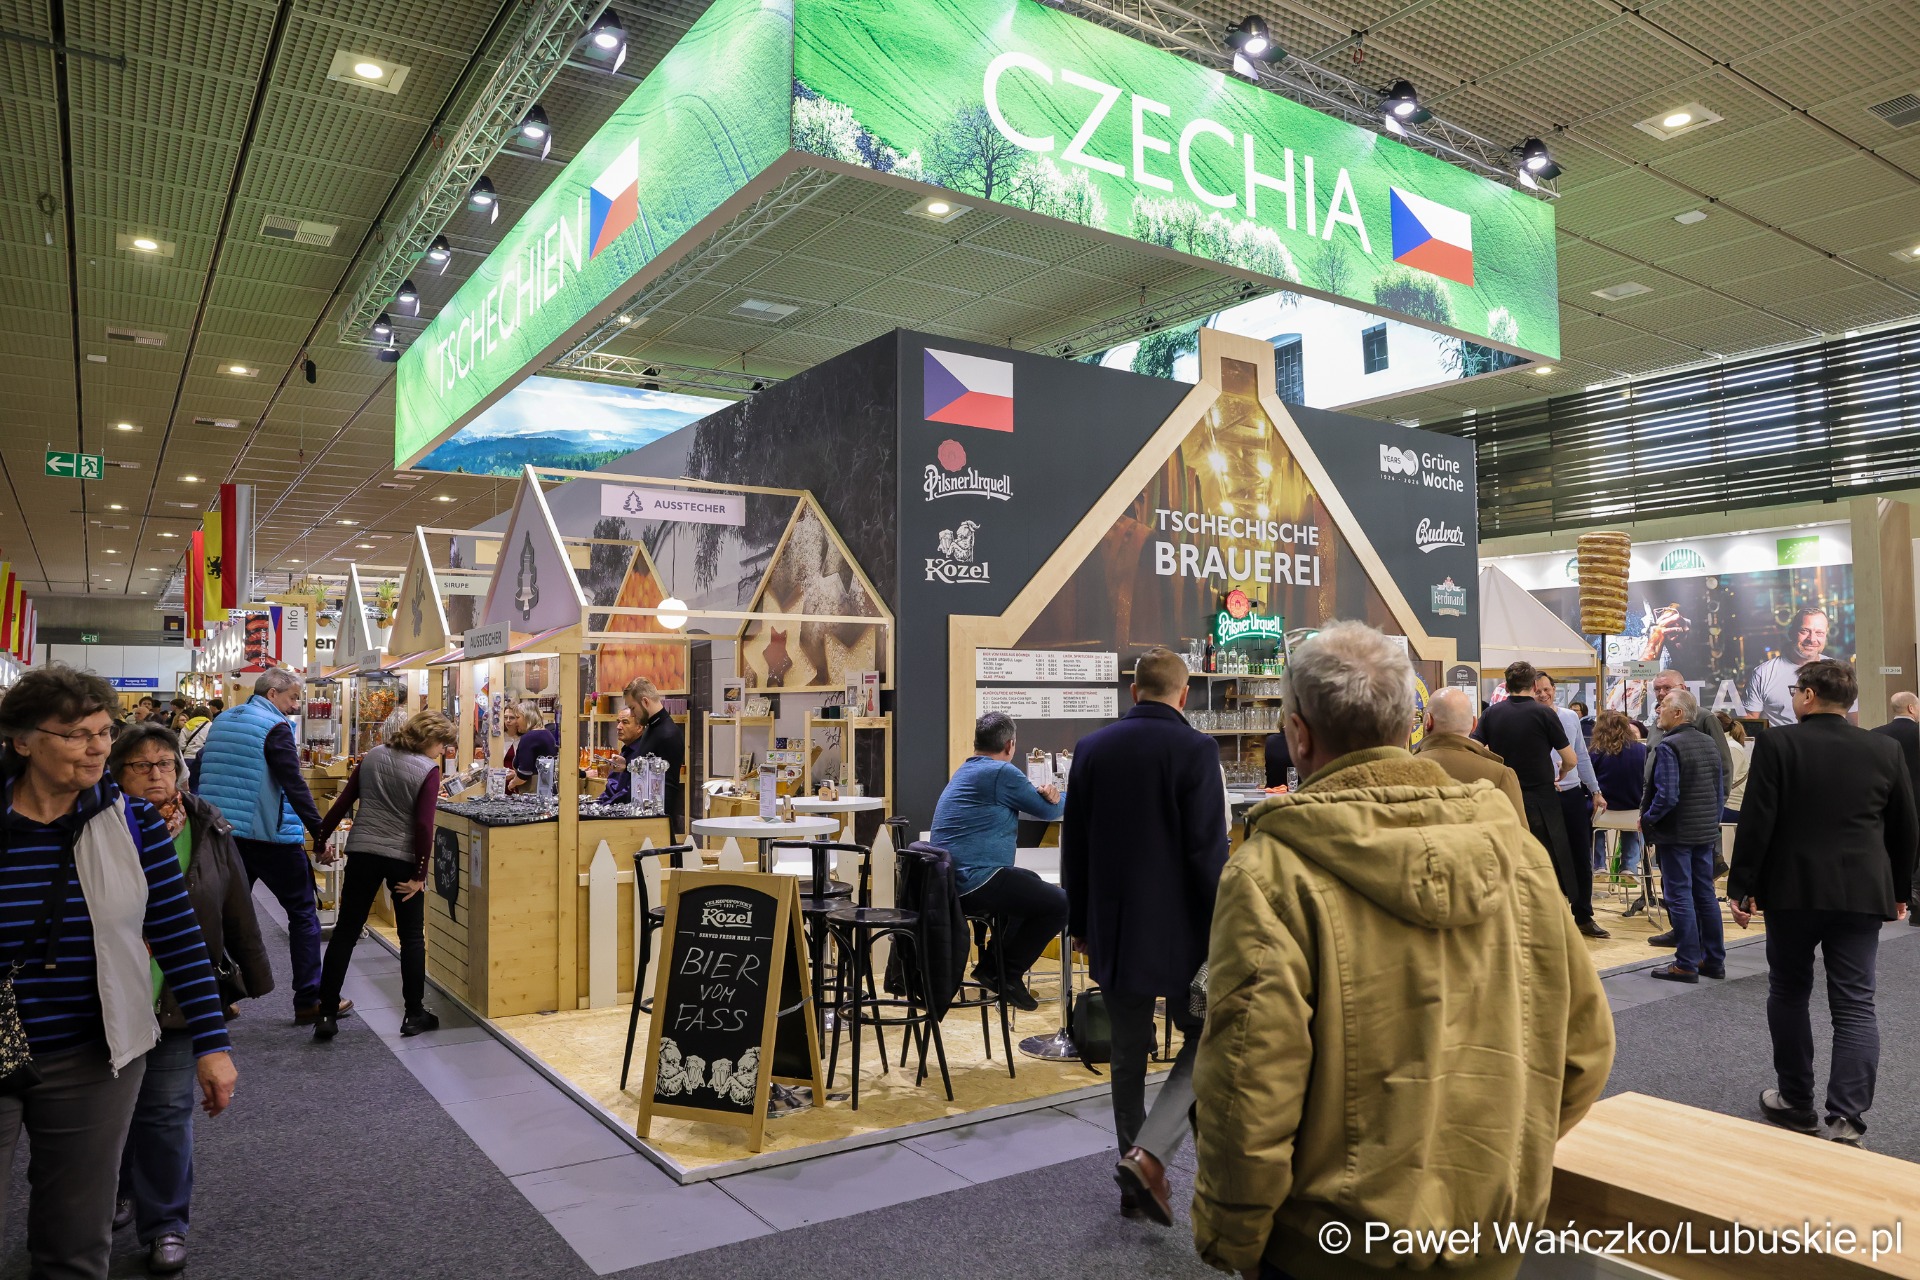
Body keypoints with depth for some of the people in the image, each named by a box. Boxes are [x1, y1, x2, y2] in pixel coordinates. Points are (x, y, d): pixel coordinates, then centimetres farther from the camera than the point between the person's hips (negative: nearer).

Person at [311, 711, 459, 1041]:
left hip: (362, 852, 4)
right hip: (402, 858, -4)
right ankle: (414, 1014, 14)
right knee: (412, 937, 9)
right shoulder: (428, 770, -10)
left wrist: (321, 838, 16)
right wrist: (419, 875, -10)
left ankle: (327, 1014, 10)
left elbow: (344, 802, 6)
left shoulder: (372, 757, 5)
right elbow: (424, 826, -15)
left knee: (345, 931, 10)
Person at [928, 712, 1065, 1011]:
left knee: (1030, 881, 30)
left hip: (950, 882, 10)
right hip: (974, 883, -10)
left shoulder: (963, 772, 19)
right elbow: (1047, 811, -2)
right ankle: (1006, 974, 4)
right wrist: (1054, 798, 21)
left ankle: (994, 965, 24)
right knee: (1061, 903, -5)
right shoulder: (1002, 773, -11)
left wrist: (1045, 795, 3)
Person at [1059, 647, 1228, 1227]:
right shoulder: (1196, 750, -13)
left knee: (1128, 1052, 15)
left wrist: (1080, 923, 17)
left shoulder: (1090, 749, 2)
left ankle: (1134, 1178, 24)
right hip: (1180, 931, -4)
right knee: (1204, 1038, 13)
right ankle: (1150, 1154, -2)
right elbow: (1209, 852, -15)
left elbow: (1073, 847, 8)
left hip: (1112, 930, 5)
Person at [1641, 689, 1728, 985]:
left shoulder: (1668, 746, -17)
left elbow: (1666, 796, -23)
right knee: (1705, 895, 14)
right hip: (1706, 833, 8)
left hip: (1676, 834, -8)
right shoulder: (1708, 744, 9)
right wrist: (1712, 819, 21)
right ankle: (1714, 960, 21)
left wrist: (1647, 819, -9)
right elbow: (1722, 791, 14)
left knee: (1680, 897, -2)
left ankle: (1686, 965, 2)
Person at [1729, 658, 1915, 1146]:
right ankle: (1847, 1120, -3)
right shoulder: (1886, 749, 3)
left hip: (1793, 889, -2)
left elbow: (1756, 821, -11)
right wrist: (1900, 889, 23)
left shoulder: (1777, 743, -8)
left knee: (1788, 993, 13)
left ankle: (1796, 1103, 22)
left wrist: (1741, 886, -5)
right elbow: (1905, 829, 10)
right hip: (1862, 893, 2)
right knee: (1855, 1005, 4)